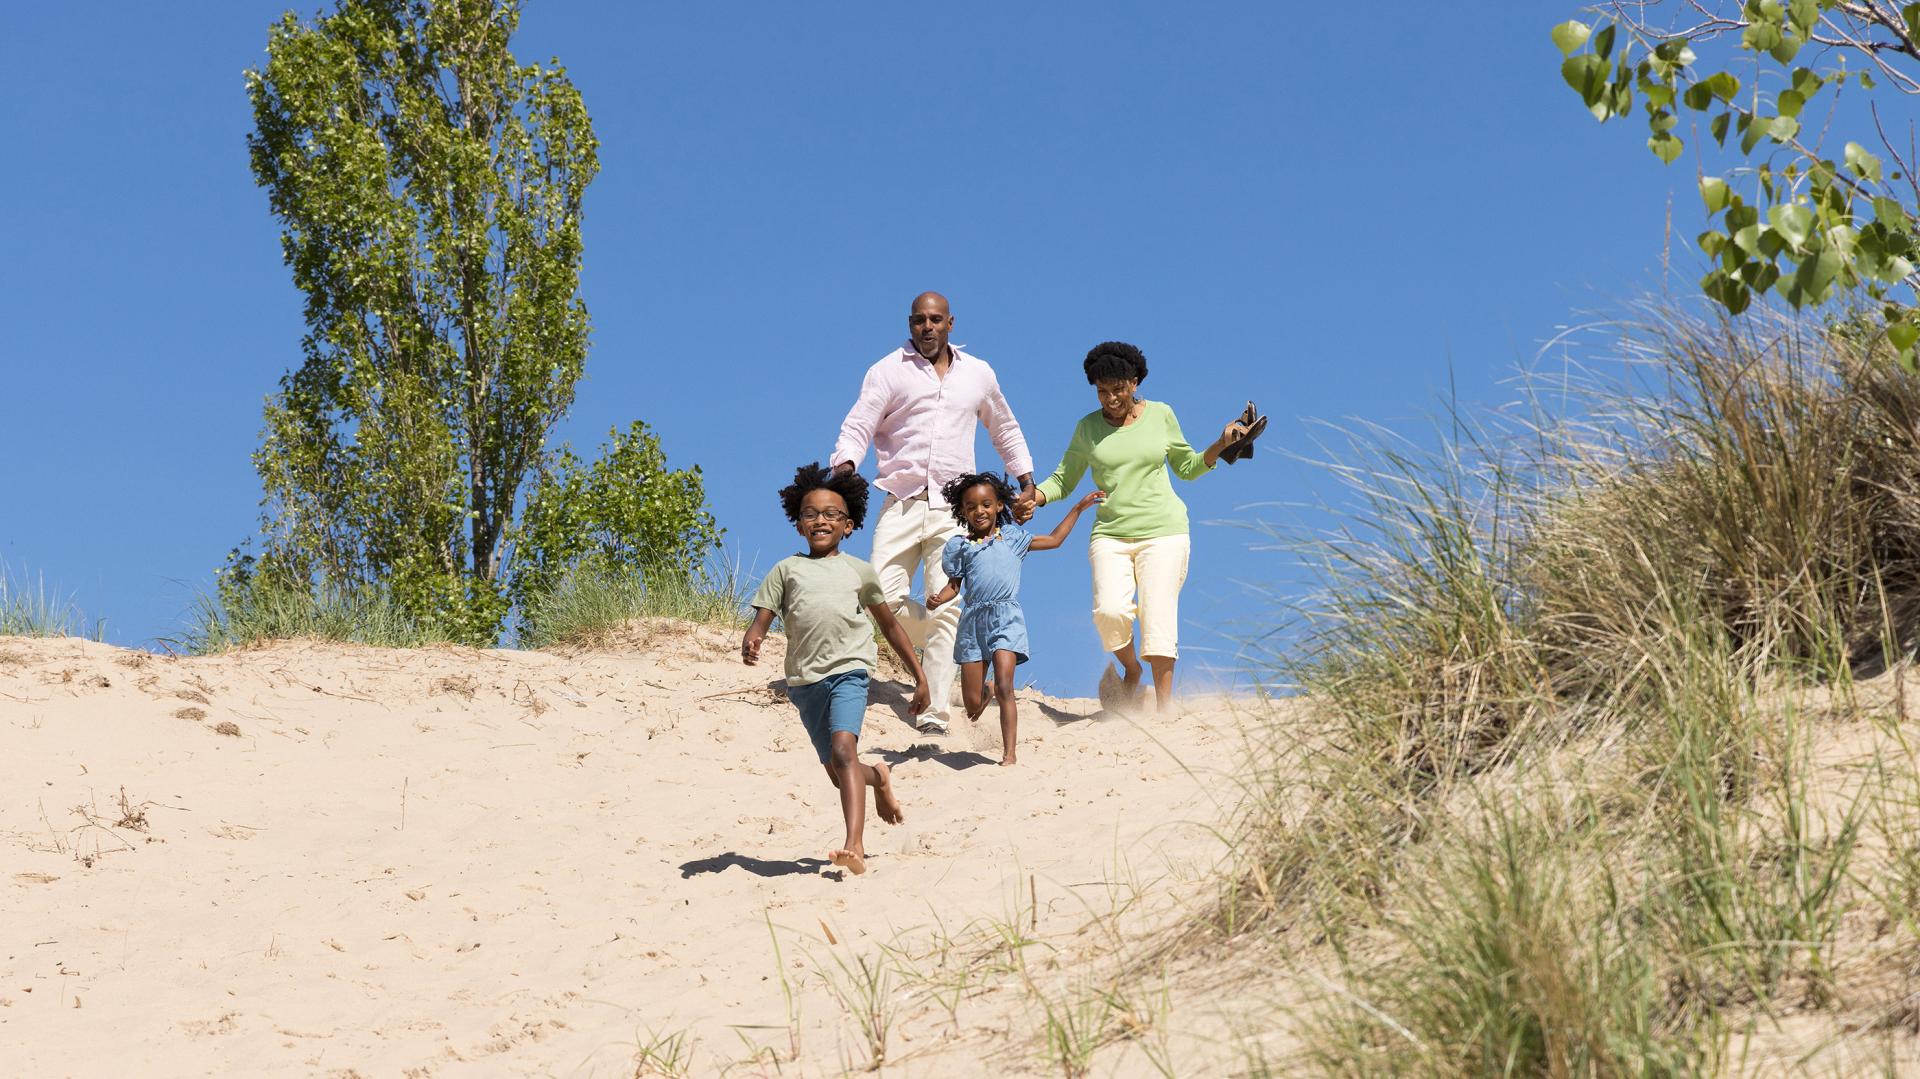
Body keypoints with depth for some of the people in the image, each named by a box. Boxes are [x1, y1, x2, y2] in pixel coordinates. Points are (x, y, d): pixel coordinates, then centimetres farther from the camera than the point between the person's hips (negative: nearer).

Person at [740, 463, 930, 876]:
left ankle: (855, 846, -35)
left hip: (848, 672, -2)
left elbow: (890, 626, 20)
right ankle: (879, 778, 46)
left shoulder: (859, 571, 13)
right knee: (838, 773, 10)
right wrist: (750, 644, -21)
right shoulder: (786, 570, 12)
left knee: (843, 747, -26)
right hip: (805, 680, 2)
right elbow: (761, 622, 3)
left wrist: (920, 676, 20)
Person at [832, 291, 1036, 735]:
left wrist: (1026, 481, 23)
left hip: (954, 509, 1)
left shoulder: (979, 374, 15)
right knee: (882, 597, -13)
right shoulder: (888, 372, 5)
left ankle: (935, 713, -7)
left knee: (946, 608, -9)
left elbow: (1005, 430, 30)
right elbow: (857, 426, -3)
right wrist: (845, 462, -23)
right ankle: (953, 649, 15)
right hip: (902, 503, -1)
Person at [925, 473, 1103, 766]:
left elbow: (1053, 540, 22)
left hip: (1007, 618, -1)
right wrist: (938, 599, -10)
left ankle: (1009, 754, -16)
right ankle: (984, 692, 38)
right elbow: (954, 585, 12)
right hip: (973, 619, 1)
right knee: (972, 704, 0)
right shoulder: (959, 545, 11)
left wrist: (1078, 508, 22)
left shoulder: (1011, 536, 13)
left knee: (1004, 688, -18)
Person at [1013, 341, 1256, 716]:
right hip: (1110, 533, 1)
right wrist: (1036, 496, -6)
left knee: (1158, 616, -13)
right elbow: (1064, 479, 14)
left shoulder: (1161, 415, 6)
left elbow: (1187, 467, 18)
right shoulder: (1088, 427, 7)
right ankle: (1130, 669, 10)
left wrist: (1220, 445, 2)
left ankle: (1165, 709, -8)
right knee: (1109, 611, -20)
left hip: (1163, 531, -1)